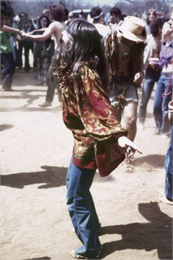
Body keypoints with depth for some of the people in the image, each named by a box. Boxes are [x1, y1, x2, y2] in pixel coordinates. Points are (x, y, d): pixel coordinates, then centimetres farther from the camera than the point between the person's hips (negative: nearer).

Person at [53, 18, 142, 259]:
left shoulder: (82, 71, -26)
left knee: (75, 196, 2)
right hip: (83, 136, 10)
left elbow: (101, 104, -35)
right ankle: (92, 223, 47)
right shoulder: (78, 67, 4)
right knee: (73, 182, 27)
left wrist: (118, 133, -47)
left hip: (88, 140, -10)